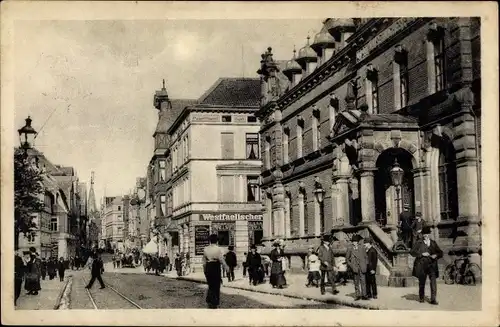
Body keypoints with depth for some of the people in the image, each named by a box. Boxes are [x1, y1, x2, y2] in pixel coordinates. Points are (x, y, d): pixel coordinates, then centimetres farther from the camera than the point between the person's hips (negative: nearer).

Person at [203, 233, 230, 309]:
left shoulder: (206, 249, 3)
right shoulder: (218, 249, -10)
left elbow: (204, 261, 9)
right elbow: (221, 259, -11)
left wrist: (204, 269, 19)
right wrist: (226, 266, 2)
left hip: (208, 267, 4)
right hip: (216, 267, -4)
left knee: (210, 285, 19)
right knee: (216, 285, 7)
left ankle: (209, 300, 9)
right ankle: (214, 303, 9)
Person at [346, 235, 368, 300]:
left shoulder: (362, 248, 5)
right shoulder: (349, 249, 2)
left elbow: (365, 257, 13)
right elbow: (347, 258, 8)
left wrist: (364, 265, 4)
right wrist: (351, 265, -2)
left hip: (362, 268, 0)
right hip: (354, 268, 0)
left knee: (363, 281, -3)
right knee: (356, 282, 4)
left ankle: (363, 295, 0)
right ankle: (358, 295, 9)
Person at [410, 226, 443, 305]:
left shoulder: (433, 243, 13)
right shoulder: (418, 243, 3)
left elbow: (440, 253, 17)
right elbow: (412, 252, -4)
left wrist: (436, 255, -6)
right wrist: (422, 254, -15)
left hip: (432, 265, 1)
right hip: (422, 265, -1)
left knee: (433, 281, -12)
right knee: (422, 282, 9)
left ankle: (433, 299, -12)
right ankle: (421, 298, 25)